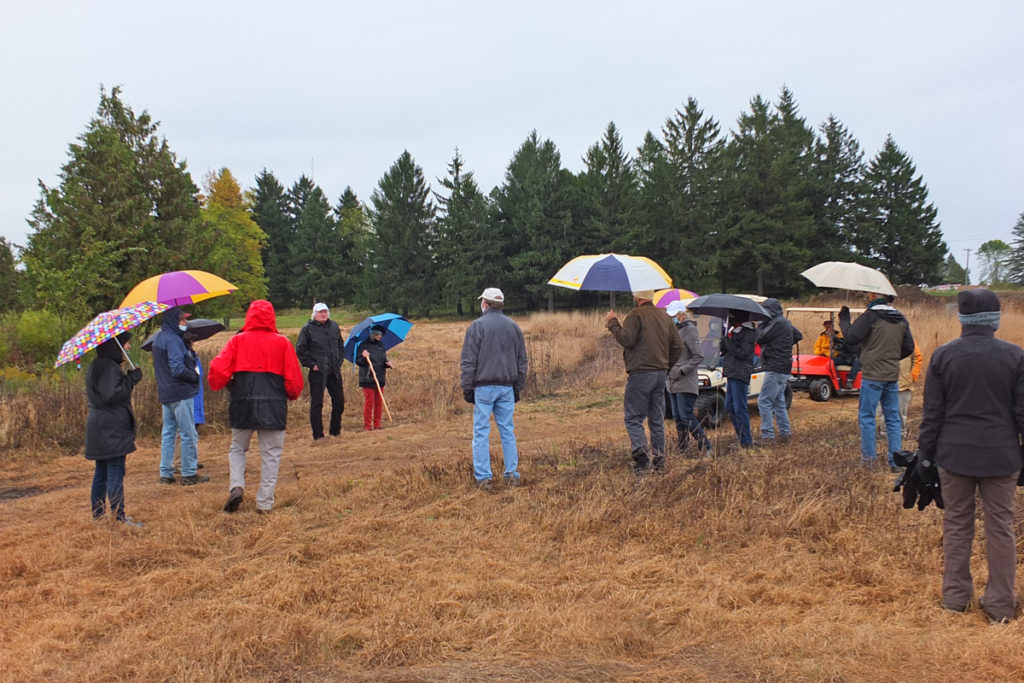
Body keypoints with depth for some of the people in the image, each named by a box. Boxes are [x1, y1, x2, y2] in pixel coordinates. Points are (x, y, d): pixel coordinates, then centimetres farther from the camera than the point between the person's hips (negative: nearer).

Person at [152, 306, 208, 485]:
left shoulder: (158, 339, 14)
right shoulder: (173, 340, -17)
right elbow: (178, 369, -24)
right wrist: (195, 376, -10)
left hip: (165, 394, 10)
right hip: (181, 393, -10)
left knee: (168, 433, 14)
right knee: (188, 434, -2)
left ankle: (165, 473, 17)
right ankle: (189, 474, 3)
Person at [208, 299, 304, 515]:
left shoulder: (237, 341, 2)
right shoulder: (282, 343, 2)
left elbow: (218, 369, -7)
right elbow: (294, 378, 0)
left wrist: (219, 384, 14)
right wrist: (291, 395, 20)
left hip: (243, 404, 1)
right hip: (273, 406, -1)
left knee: (237, 448, 20)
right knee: (270, 454, 7)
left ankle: (236, 486, -1)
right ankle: (265, 503, 6)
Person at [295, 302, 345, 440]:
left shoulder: (334, 326, 12)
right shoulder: (308, 329, -4)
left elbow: (341, 346, 22)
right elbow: (300, 350, -4)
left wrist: (339, 361, 11)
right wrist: (311, 365, -8)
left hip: (334, 371, 5)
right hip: (317, 372, -5)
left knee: (339, 401, 8)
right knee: (316, 403, -1)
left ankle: (335, 430, 24)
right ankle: (318, 434, 6)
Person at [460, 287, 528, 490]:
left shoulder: (478, 325, -5)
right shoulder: (513, 326, 10)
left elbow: (468, 361, -6)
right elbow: (522, 361, 14)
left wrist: (467, 388, -1)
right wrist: (518, 388, 19)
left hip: (484, 386, -4)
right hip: (507, 387, 4)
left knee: (481, 432, 0)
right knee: (508, 430, 10)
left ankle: (483, 477, -1)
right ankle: (511, 475, 10)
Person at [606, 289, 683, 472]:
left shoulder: (635, 315, -9)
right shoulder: (664, 317, 15)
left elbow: (626, 339, -18)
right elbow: (677, 346, 16)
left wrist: (612, 323, -4)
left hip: (640, 373, -7)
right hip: (661, 373, 7)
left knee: (633, 418, -4)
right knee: (657, 419, 12)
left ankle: (641, 454, -18)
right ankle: (659, 458, 13)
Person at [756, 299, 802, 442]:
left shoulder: (777, 323, -14)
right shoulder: (785, 323, 16)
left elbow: (760, 338, -16)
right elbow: (798, 336, 31)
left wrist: (761, 325, -1)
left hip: (775, 369, -10)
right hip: (783, 369, 10)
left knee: (764, 401, -9)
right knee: (778, 402, 16)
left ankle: (767, 435, -10)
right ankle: (785, 432, 20)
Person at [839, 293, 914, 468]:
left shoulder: (870, 316, -13)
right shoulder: (901, 320, 9)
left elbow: (851, 338, -16)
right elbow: (909, 347, 12)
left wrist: (843, 319, -1)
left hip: (872, 375, -6)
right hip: (892, 376, 6)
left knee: (866, 416, 5)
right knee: (893, 418, 10)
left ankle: (868, 456, 7)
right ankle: (895, 460, 11)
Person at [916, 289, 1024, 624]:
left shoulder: (943, 355, -4)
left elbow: (932, 413, -1)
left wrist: (924, 454, 7)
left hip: (954, 454, 1)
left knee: (956, 524, 12)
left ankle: (955, 597, 18)